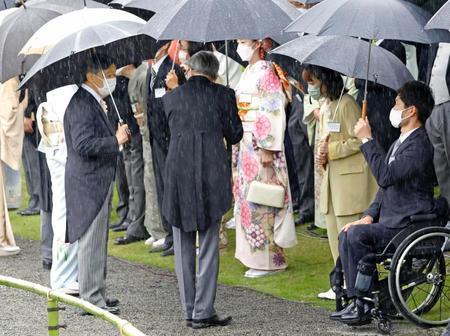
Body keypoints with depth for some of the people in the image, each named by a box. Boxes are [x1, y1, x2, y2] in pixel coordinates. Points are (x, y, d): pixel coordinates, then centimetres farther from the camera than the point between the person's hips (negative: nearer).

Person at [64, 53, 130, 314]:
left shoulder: (94, 102, 14)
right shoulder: (82, 104, -19)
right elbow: (83, 144, -25)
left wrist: (116, 136, 10)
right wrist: (116, 141, -21)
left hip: (99, 181, 11)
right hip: (88, 182, -11)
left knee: (98, 240, 16)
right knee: (91, 241, -5)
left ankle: (97, 293, 24)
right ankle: (91, 298, -1)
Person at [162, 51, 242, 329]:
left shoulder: (171, 98, 5)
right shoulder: (223, 95, -1)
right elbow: (234, 136, 5)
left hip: (178, 176, 2)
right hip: (212, 177, -2)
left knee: (184, 248, 11)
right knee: (209, 247, 4)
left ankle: (190, 311, 13)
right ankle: (203, 312, 0)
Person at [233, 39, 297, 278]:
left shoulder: (265, 72, -12)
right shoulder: (248, 72, 15)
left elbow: (273, 111, -18)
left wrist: (267, 148, -21)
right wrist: (238, 145, 18)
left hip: (260, 146, -9)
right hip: (246, 144, 9)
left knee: (259, 201, -6)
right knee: (245, 195, 11)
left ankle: (269, 259, -1)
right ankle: (254, 254, 17)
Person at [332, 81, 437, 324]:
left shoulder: (420, 145, -17)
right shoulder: (401, 141, 16)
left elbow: (385, 176, -28)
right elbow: (386, 186, 22)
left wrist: (367, 140, -21)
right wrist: (369, 216, 8)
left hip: (409, 227, -10)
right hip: (392, 222, 10)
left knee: (355, 235, -21)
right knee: (347, 235, 0)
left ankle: (363, 306, -14)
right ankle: (358, 302, 1)